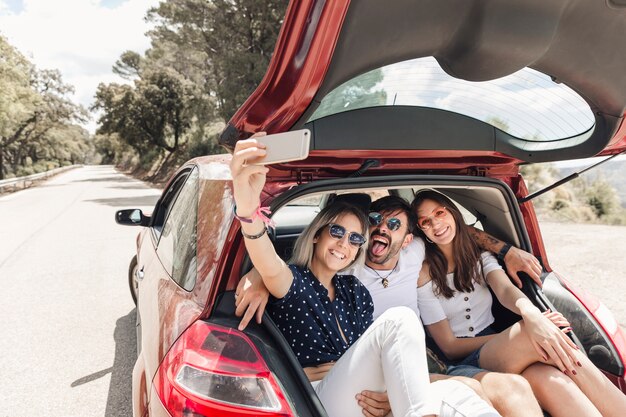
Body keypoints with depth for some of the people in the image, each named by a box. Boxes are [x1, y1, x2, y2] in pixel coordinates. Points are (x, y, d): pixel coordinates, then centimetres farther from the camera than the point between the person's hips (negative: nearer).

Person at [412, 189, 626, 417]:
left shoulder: (480, 257, 10)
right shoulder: (424, 275, -4)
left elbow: (505, 290, -13)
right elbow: (449, 346, -7)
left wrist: (531, 313, -38)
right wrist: (516, 335, -16)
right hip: (462, 364, -3)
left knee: (549, 380, -33)